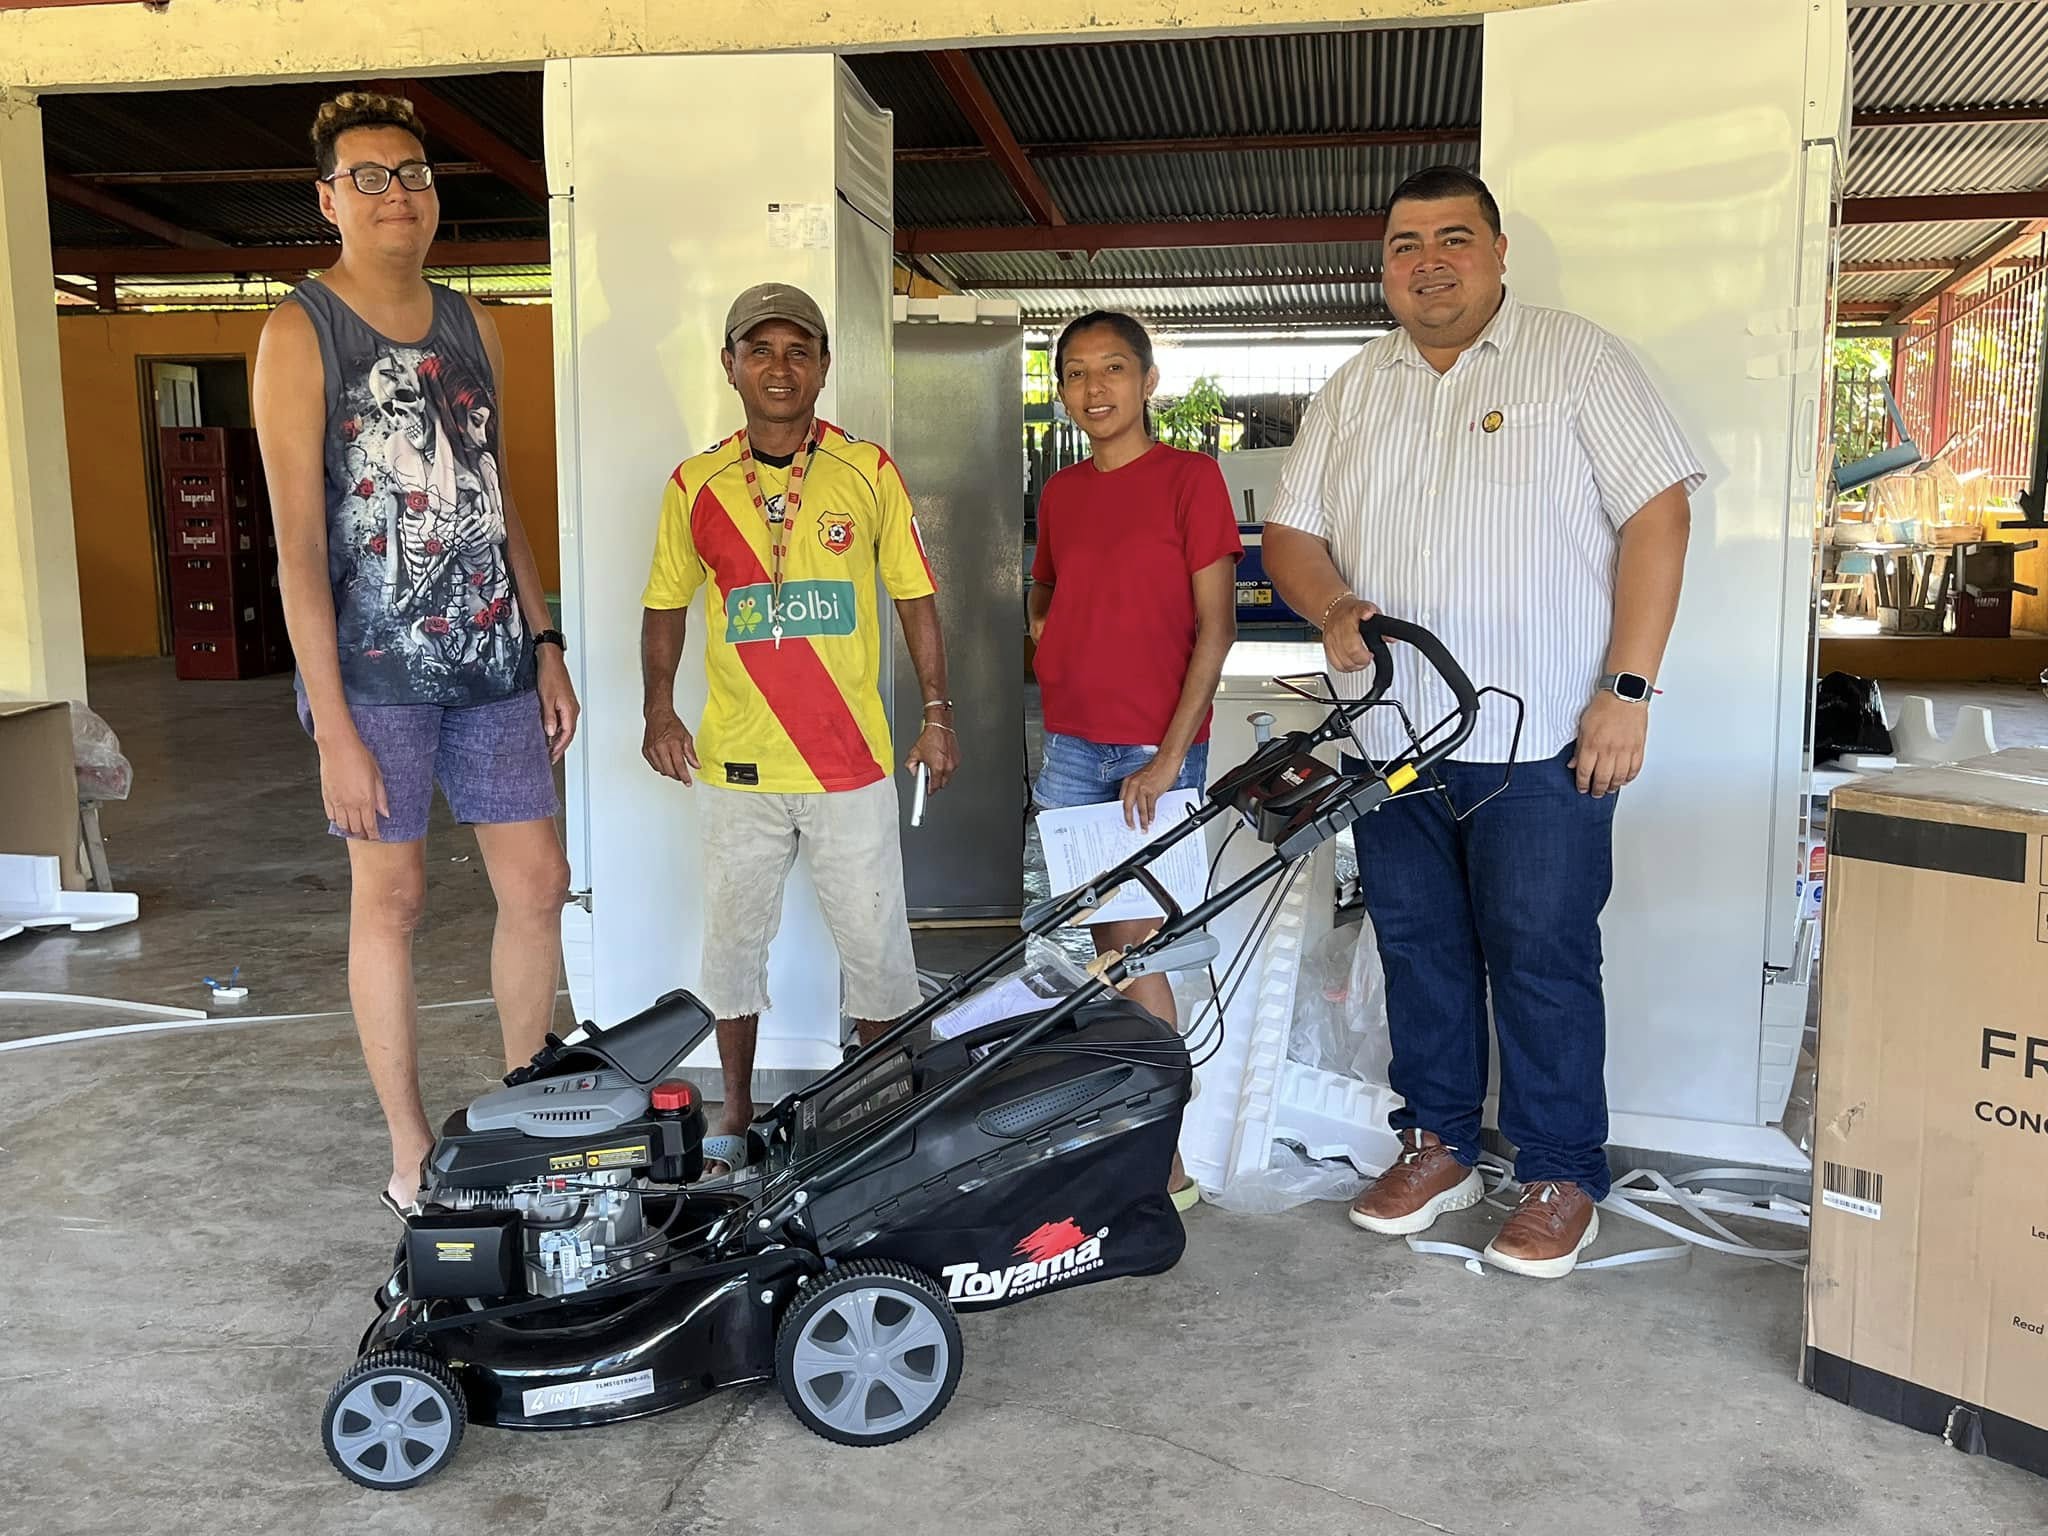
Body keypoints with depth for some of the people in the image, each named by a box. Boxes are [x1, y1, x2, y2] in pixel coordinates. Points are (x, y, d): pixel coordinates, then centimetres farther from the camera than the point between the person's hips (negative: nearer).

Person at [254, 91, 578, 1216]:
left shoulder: (472, 327, 13)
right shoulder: (299, 333, -5)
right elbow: (299, 547, -11)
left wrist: (544, 646, 12)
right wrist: (335, 730, -16)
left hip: (492, 660, 5)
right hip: (374, 665, -5)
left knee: (537, 883, 6)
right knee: (391, 895, 3)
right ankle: (411, 1155, 16)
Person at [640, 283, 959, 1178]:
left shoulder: (869, 472, 1)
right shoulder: (695, 486, 3)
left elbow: (915, 598, 5)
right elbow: (667, 606, 12)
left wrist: (938, 715, 0)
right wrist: (659, 704, -2)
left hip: (852, 762, -1)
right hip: (736, 763, 1)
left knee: (876, 944, 6)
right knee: (733, 938, 12)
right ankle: (736, 1107, 30)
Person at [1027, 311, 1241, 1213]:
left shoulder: (1189, 477, -5)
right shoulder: (1060, 494, 11)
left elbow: (1215, 627, -9)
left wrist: (1169, 755, -15)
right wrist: (1062, 672, 5)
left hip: (1155, 751, -5)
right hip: (1071, 748, 5)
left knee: (1133, 948, -6)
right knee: (1104, 946, 10)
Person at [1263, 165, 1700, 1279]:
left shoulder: (1577, 361, -1)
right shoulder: (1352, 391, 12)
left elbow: (1656, 516, -7)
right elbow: (1289, 533, 12)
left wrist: (1628, 689, -14)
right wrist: (1335, 610, -10)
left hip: (1540, 739, -5)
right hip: (1391, 734, 5)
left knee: (1541, 957, 0)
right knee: (1417, 945, 13)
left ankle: (1561, 1177, 15)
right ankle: (1438, 1143, 29)